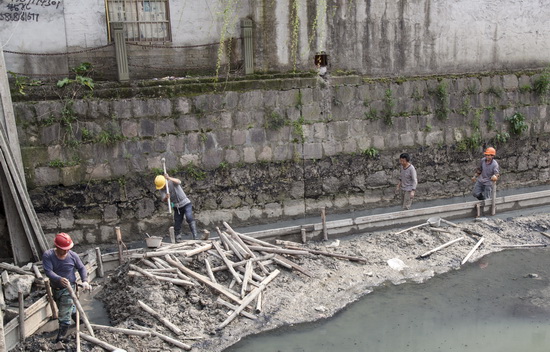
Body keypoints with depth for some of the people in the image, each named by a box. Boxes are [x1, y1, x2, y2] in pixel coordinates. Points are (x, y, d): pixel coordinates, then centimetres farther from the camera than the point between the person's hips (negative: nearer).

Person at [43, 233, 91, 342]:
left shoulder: (73, 256, -15)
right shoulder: (47, 255, -17)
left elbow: (82, 268, 1)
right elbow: (48, 271, -28)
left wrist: (85, 281, -14)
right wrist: (59, 279, -45)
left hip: (68, 289, -3)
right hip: (56, 288, 3)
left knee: (64, 316, -5)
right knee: (70, 308, 25)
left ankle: (60, 338, 6)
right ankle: (79, 320, 51)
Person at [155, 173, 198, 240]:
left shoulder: (172, 182, -16)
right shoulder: (161, 189, -5)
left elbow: (179, 182, -39)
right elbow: (163, 200, -17)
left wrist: (169, 178, -53)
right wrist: (166, 197, -41)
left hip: (185, 203, -5)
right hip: (177, 207, 5)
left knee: (189, 218, -24)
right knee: (177, 225, 4)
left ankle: (195, 236, -23)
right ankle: (178, 239, 16)